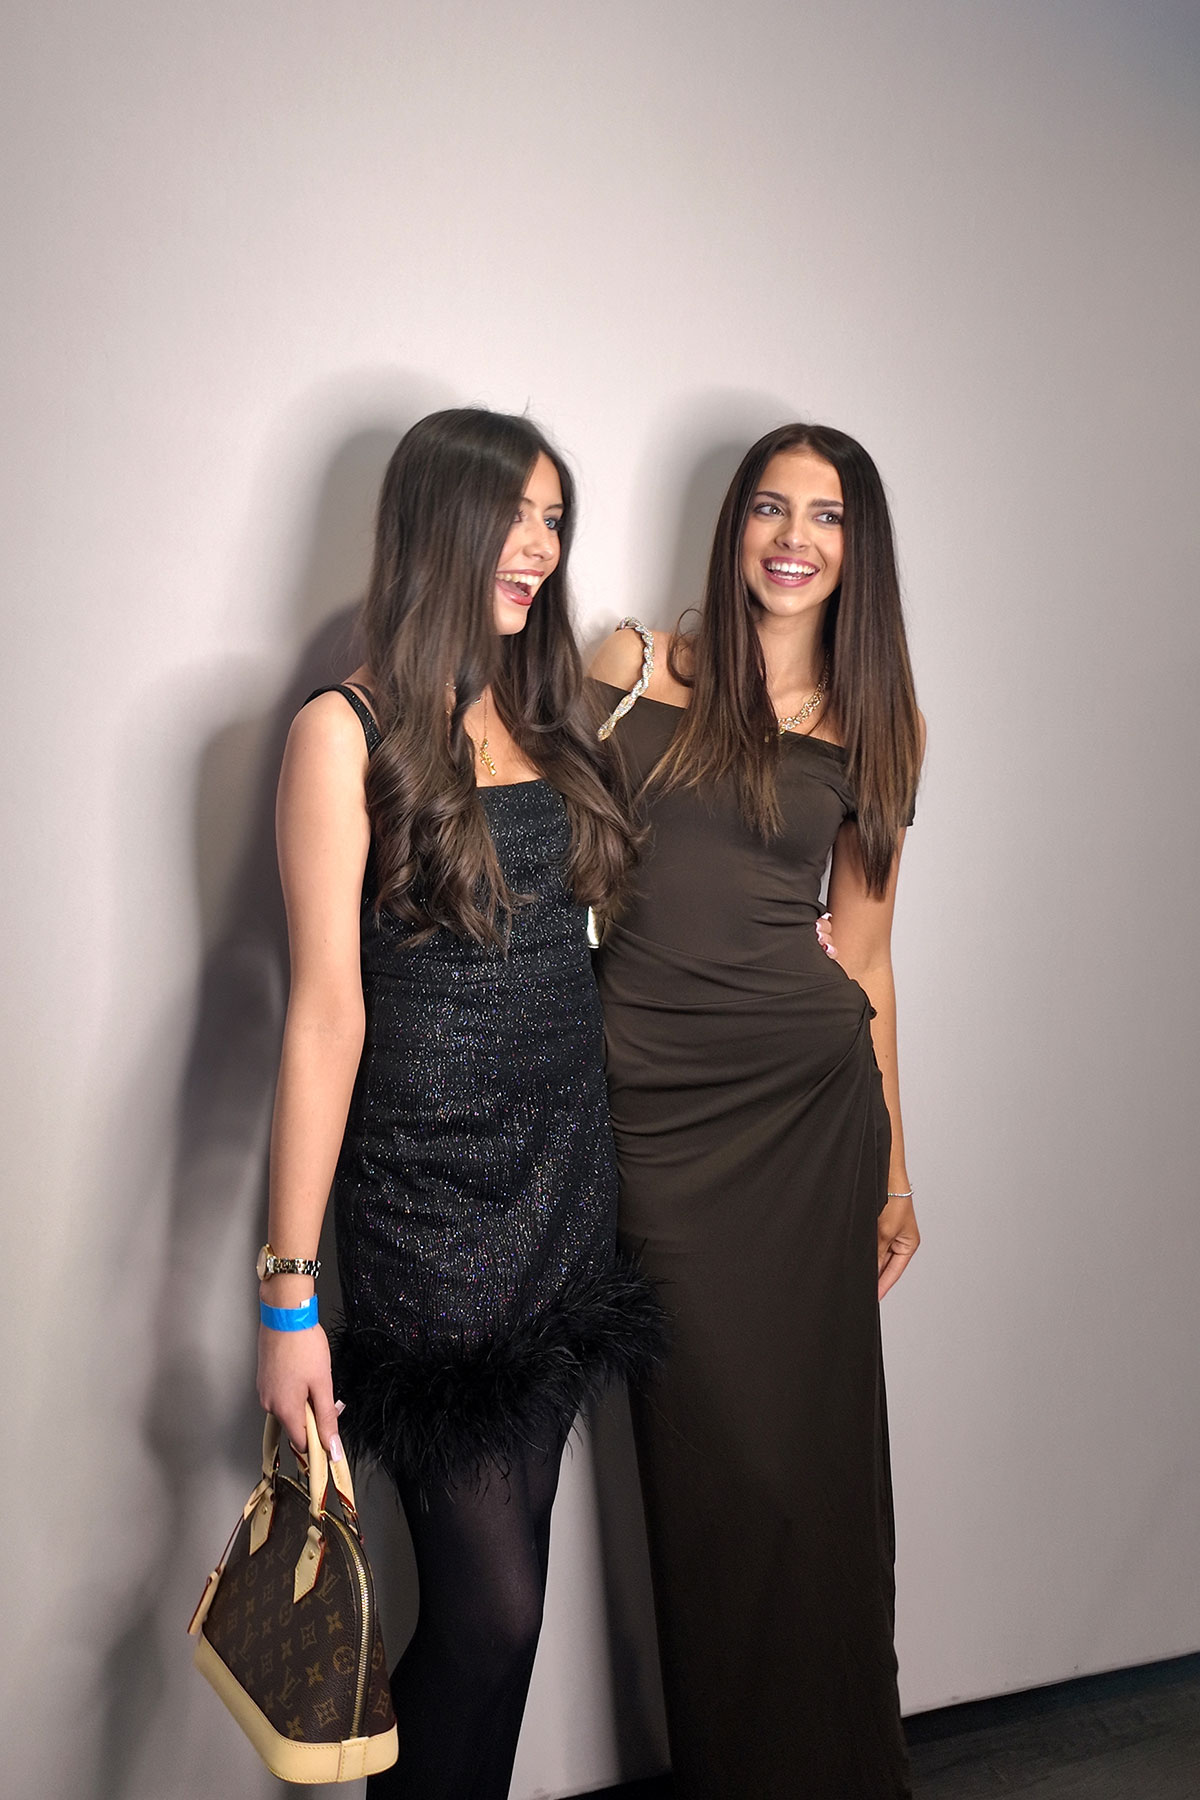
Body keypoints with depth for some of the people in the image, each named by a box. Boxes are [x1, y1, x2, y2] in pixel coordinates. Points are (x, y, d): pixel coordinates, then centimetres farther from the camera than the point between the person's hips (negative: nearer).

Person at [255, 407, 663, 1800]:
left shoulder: (548, 719, 12)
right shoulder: (348, 732, -7)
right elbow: (327, 1009, -11)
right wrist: (288, 1290, -12)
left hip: (568, 1192, 6)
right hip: (428, 1204, -6)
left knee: (496, 1587, 14)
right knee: (493, 1600, -1)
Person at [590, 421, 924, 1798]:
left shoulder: (879, 721, 10)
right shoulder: (634, 667, 4)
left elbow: (862, 951, 12)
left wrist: (895, 1169, 13)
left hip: (812, 1096, 2)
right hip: (652, 1095, -1)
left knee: (816, 1448, 8)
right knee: (712, 1453, 6)